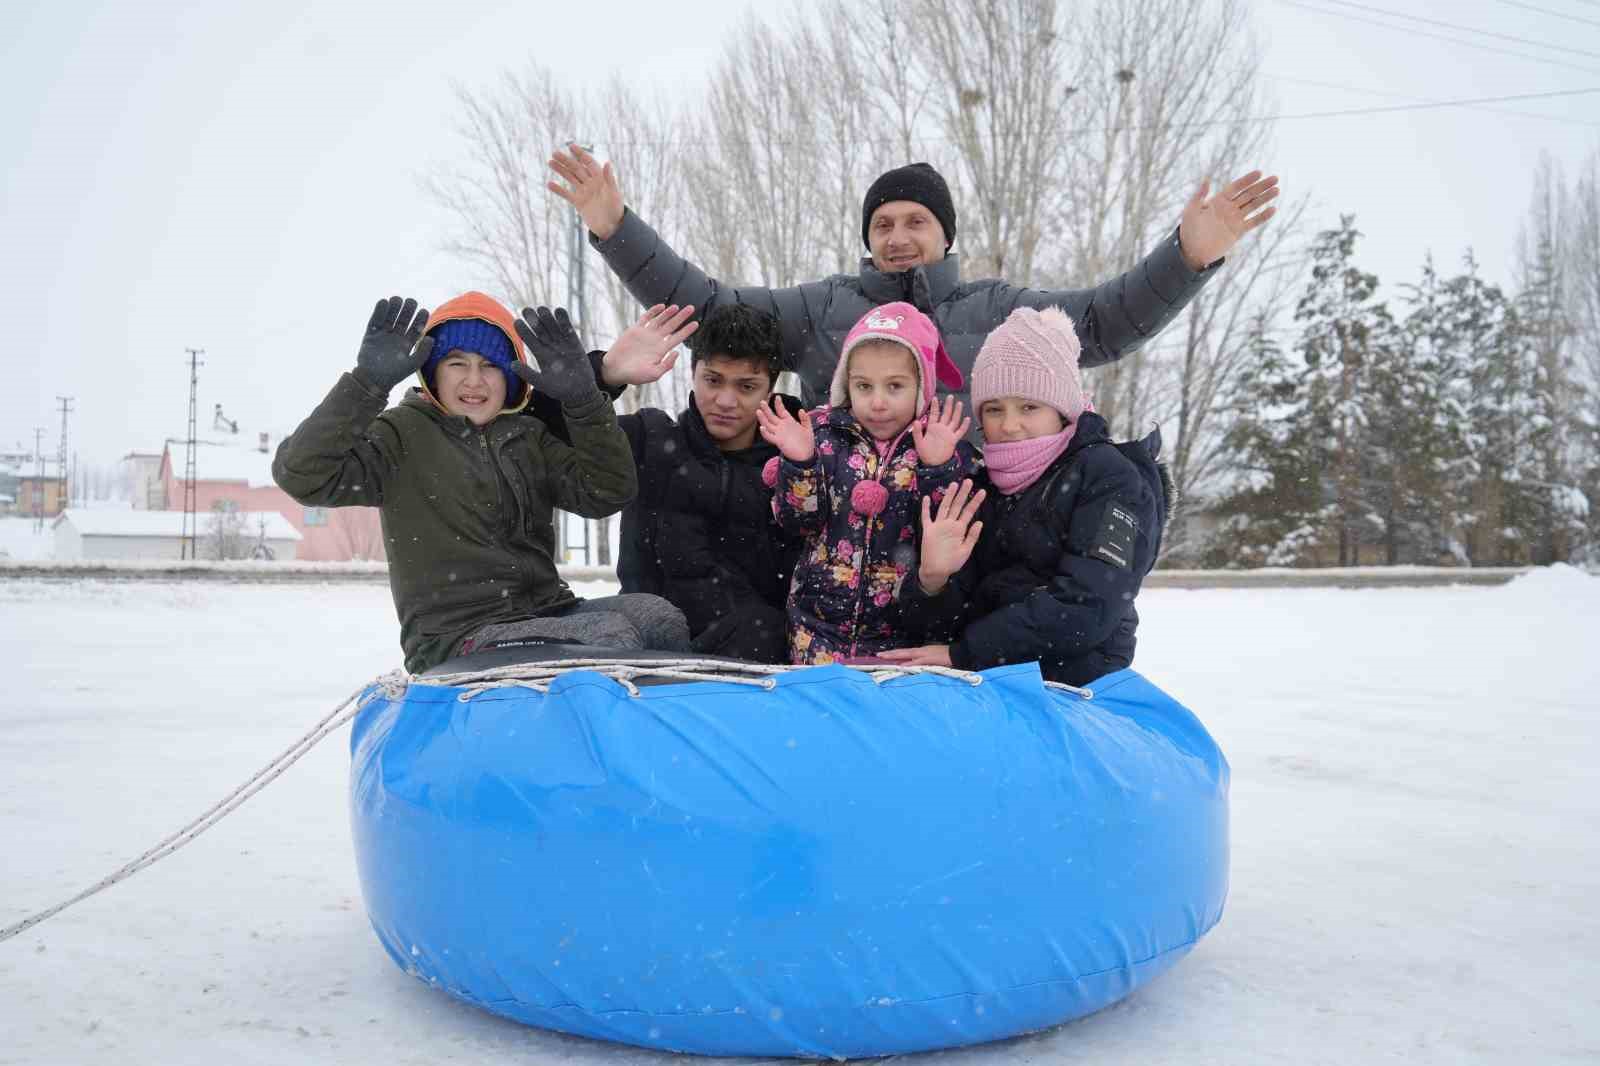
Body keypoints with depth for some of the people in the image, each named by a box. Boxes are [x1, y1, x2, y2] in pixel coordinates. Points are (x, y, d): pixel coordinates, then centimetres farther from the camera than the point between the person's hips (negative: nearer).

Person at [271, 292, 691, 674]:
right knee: (610, 636, -25)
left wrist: (583, 398, -7)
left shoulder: (528, 437, 16)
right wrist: (367, 382, -19)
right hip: (457, 638, -5)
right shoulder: (404, 434, 1)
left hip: (549, 616, 6)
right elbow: (302, 475, -12)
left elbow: (609, 493, 4)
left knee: (659, 617, -16)